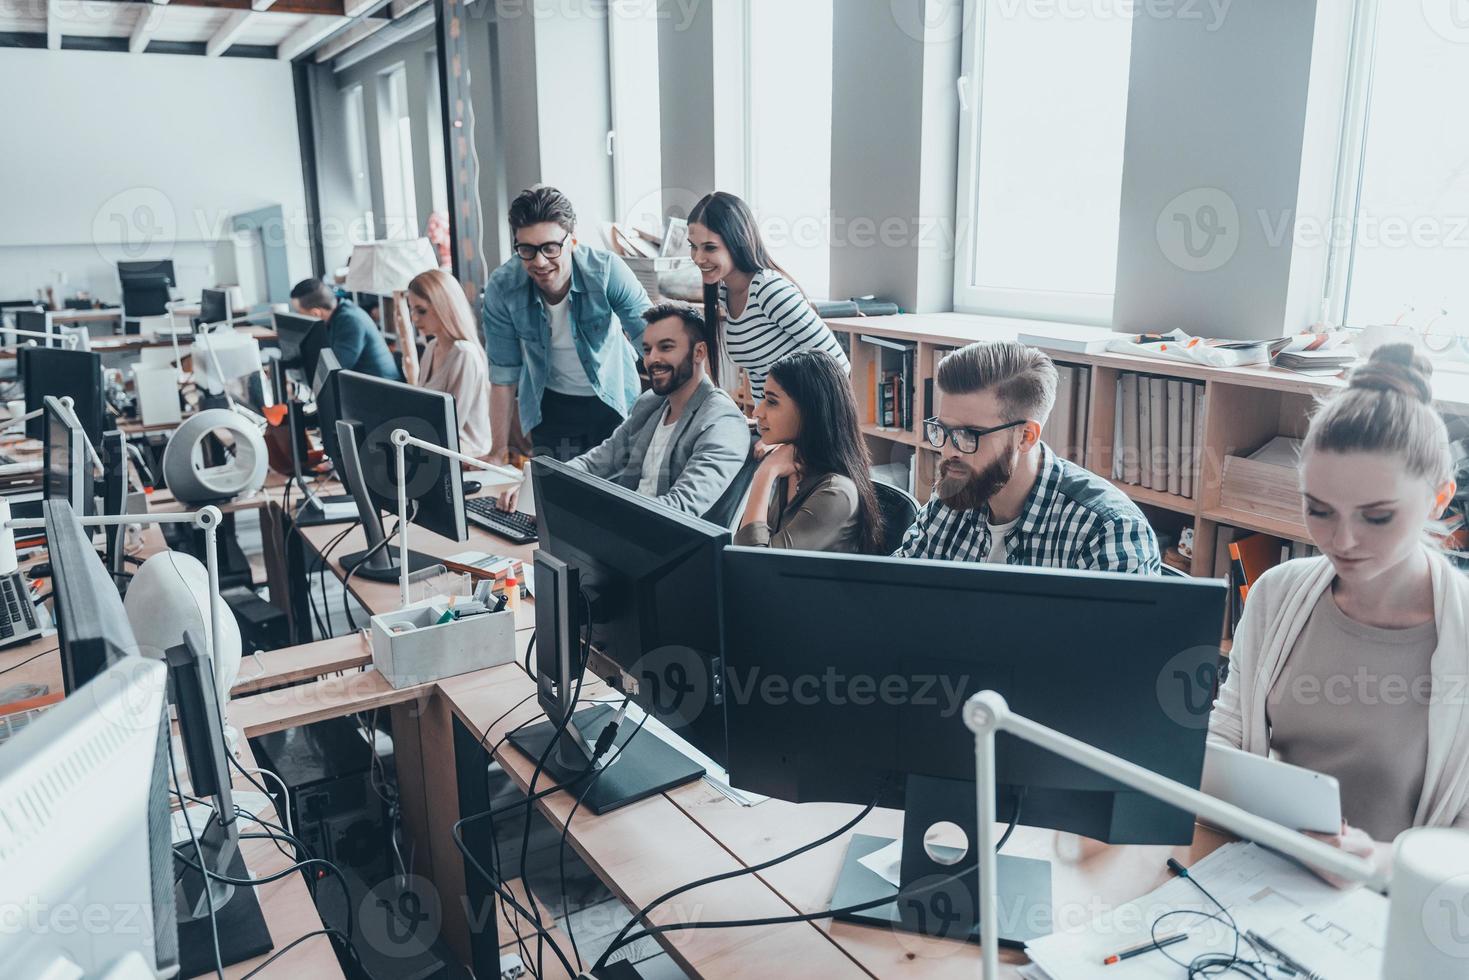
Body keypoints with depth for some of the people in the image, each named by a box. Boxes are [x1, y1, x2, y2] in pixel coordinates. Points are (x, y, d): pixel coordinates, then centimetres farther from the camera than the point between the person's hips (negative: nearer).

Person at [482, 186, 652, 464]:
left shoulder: (607, 270, -24)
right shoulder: (501, 289, -19)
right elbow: (503, 375, -10)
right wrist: (499, 452, -7)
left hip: (614, 400, -1)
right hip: (551, 405, 1)